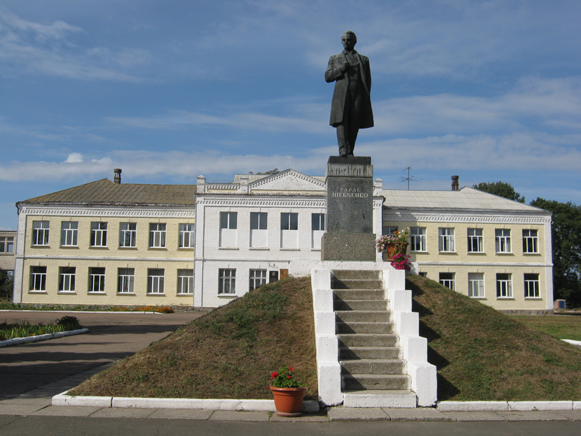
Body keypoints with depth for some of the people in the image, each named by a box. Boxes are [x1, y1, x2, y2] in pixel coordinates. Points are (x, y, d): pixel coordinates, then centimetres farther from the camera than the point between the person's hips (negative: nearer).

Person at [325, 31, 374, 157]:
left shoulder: (363, 60, 22)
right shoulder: (334, 58, 22)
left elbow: (367, 80, 15)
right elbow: (328, 77, 11)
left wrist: (366, 97, 2)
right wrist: (341, 69, -5)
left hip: (358, 94, 1)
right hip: (341, 93, 0)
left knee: (354, 123, -6)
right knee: (341, 120, -17)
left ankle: (350, 152, -4)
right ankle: (343, 149, -26)